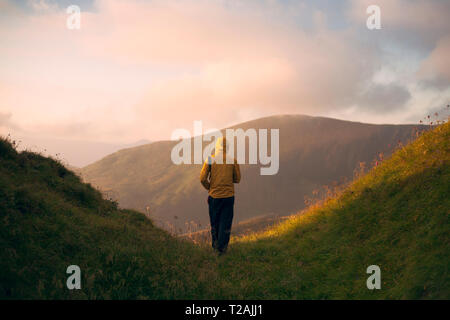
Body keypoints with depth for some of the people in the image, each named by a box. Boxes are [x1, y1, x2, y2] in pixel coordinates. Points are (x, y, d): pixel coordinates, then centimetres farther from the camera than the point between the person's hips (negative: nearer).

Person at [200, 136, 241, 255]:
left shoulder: (210, 159, -5)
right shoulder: (233, 160, -4)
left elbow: (203, 178, -8)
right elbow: (237, 179, 4)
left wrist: (209, 188, 10)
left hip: (214, 196, 1)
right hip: (228, 196, -1)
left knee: (214, 222, 16)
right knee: (225, 223, 6)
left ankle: (215, 245, 29)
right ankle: (222, 248, 4)